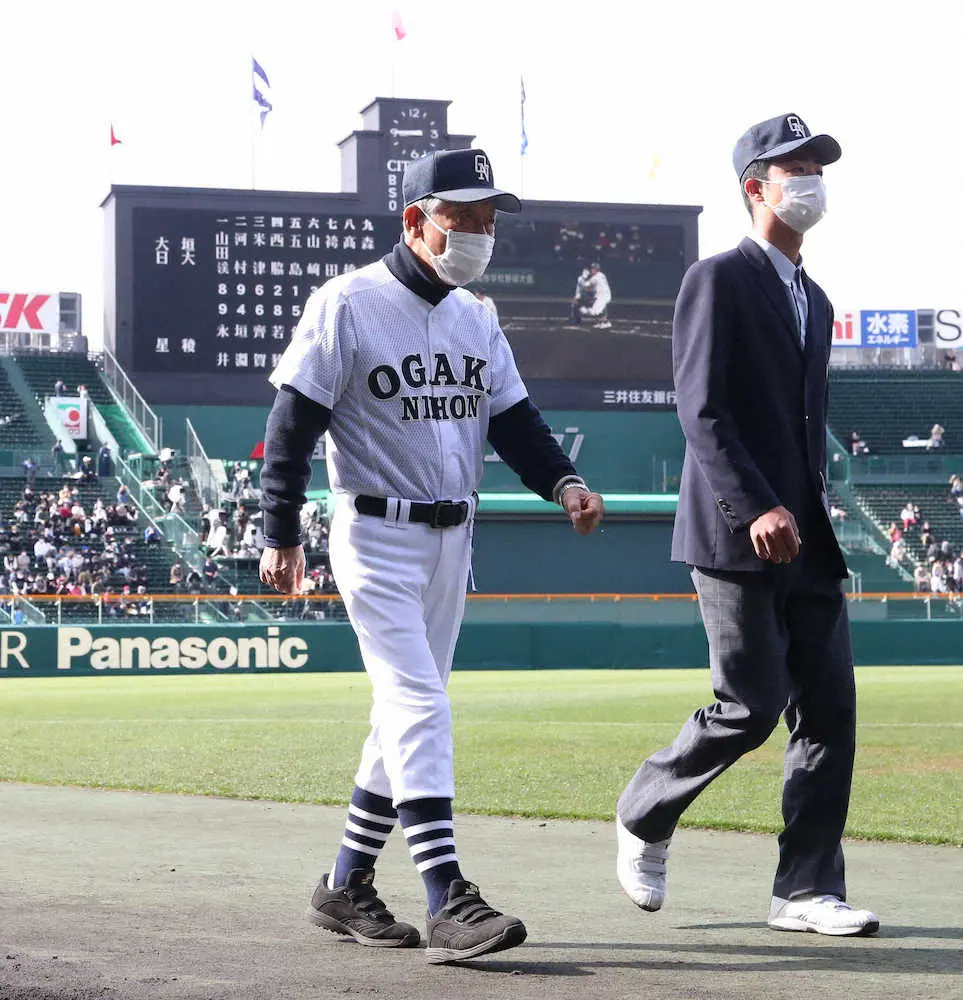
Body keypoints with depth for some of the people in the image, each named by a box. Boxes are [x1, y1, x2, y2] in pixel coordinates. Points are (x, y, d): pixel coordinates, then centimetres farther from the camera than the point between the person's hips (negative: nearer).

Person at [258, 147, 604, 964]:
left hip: (452, 541, 8)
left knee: (408, 713, 11)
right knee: (419, 707, -15)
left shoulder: (475, 319, 12)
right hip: (378, 537, -8)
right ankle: (449, 904, -18)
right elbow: (294, 420, -10)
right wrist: (282, 535, -14)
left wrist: (562, 481, -8)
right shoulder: (349, 306, -10)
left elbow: (513, 417, 11)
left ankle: (346, 887, 22)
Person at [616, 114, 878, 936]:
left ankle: (807, 890, 6)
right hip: (736, 537, -8)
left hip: (806, 539, 8)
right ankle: (644, 817, 15)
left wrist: (811, 516, 15)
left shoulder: (815, 300, 21)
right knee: (752, 706, -9)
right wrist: (756, 508, -24)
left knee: (829, 707, 1)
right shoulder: (719, 280, -5)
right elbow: (701, 411, -15)